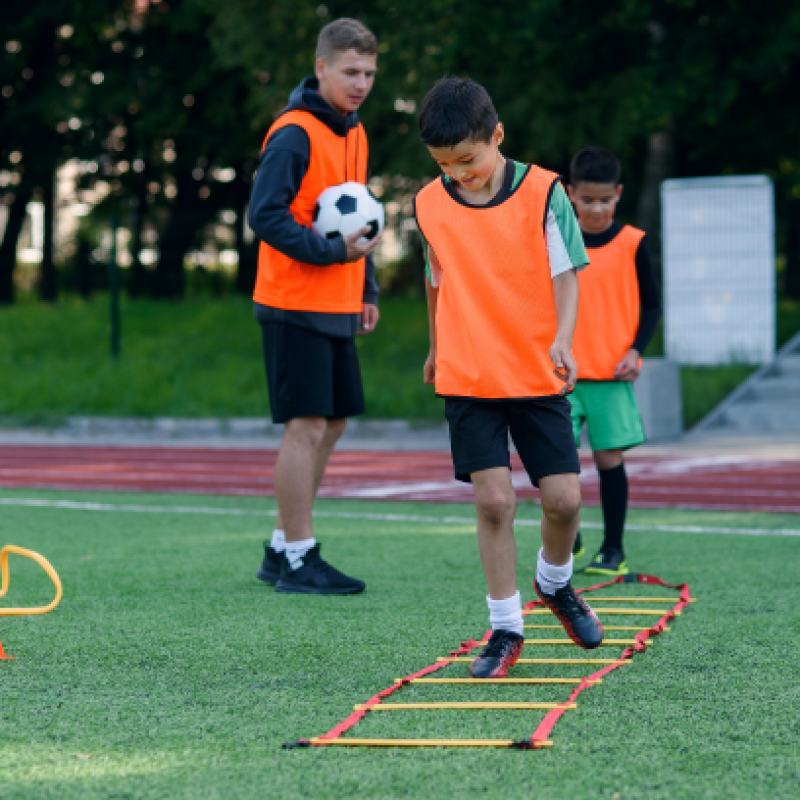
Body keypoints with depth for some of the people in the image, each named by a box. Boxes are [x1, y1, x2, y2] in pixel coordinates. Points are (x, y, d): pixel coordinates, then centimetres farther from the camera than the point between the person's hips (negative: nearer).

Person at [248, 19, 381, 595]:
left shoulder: (354, 132, 14)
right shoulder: (295, 133, -14)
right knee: (307, 426, -7)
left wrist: (367, 288, 17)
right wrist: (331, 250, -23)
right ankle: (297, 560, 0)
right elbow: (265, 216, -20)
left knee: (334, 423, 13)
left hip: (337, 308, 9)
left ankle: (284, 547, 24)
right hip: (295, 305, -9)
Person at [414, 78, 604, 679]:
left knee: (563, 497, -4)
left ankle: (555, 582, 28)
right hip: (468, 380, 1)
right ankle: (506, 628, 4)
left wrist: (562, 339, -24)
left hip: (540, 376, -1)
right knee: (494, 499, -8)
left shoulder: (543, 193, -7)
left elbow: (566, 276, -8)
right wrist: (437, 348, 26)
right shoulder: (431, 205, 1)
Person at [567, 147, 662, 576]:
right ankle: (567, 541, 12)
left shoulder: (632, 244, 0)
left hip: (613, 373, -1)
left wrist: (636, 350, -7)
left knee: (610, 459, 0)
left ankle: (613, 550, 11)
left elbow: (651, 304, 5)